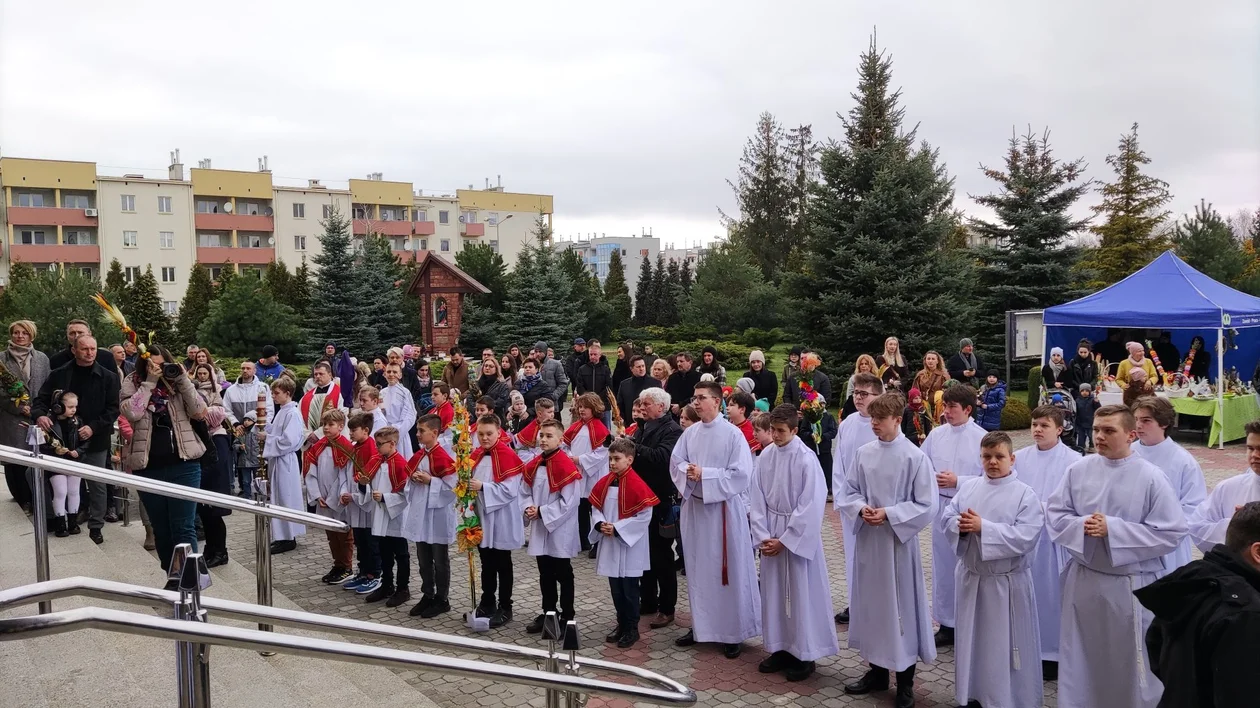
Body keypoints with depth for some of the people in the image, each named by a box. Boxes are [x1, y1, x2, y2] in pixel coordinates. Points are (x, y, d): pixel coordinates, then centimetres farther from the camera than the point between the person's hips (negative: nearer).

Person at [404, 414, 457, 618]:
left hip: (438, 516, -7)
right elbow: (410, 476, 19)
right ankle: (427, 596, 28)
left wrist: (431, 481, -21)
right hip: (420, 513, 7)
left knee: (440, 560, 6)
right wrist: (414, 478, -2)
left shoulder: (443, 457, -16)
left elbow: (453, 487, -18)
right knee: (423, 559, 16)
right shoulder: (418, 455, 7)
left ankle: (442, 599, 17)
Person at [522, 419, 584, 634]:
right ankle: (547, 612, 30)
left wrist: (542, 512, -18)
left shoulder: (567, 466, -18)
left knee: (563, 575, 6)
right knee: (545, 574, 17)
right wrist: (529, 508, -8)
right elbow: (525, 492, 13)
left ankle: (567, 616, 16)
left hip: (560, 530, -7)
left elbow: (569, 502, -20)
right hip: (539, 529, 7)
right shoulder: (533, 465, 4)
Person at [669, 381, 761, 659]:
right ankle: (700, 626, 26)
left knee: (728, 570, 3)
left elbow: (742, 474, -16)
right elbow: (675, 463, 8)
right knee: (697, 569, 13)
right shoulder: (690, 433, 5)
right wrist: (687, 472, -14)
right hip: (694, 506, 5)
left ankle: (733, 632, 14)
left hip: (724, 509, -5)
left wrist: (704, 474, -18)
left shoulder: (733, 434, -11)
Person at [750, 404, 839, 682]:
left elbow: (810, 506, -15)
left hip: (799, 534, -5)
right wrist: (763, 536, -6)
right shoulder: (765, 456, -1)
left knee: (801, 594, 3)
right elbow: (756, 499, 3)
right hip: (771, 534, 5)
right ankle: (781, 648, 25)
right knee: (774, 591, 11)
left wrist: (785, 540, -14)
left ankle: (805, 654, 16)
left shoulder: (806, 459, -15)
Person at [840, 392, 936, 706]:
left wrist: (889, 514, -18)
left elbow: (926, 506, -10)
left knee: (901, 606, 4)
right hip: (867, 539, 5)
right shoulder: (864, 453, 1)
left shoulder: (915, 457, -12)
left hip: (898, 541, -4)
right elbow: (850, 491, 9)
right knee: (871, 603, 14)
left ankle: (905, 682, 19)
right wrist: (861, 508, -11)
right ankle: (877, 670, 30)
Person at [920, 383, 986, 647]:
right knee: (943, 566, 13)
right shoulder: (936, 434, 3)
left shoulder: (981, 438, -9)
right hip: (941, 507, 5)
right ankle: (947, 624, 26)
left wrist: (958, 481, -16)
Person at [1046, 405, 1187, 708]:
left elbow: (1171, 533, -13)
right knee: (1082, 657, 17)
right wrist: (1081, 526, -17)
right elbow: (1054, 514, 3)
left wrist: (1113, 529, -19)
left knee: (1130, 660, 11)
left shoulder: (1151, 477, -11)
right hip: (1083, 578, 3)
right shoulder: (1078, 470, -3)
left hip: (1131, 584, -3)